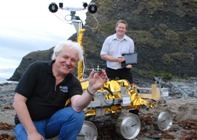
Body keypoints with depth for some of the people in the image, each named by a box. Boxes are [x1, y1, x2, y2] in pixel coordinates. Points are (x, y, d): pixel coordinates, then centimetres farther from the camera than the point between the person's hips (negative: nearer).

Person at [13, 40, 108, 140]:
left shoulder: (73, 82, -4)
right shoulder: (37, 68, -12)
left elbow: (77, 106, -26)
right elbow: (18, 101, -15)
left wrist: (92, 89, -46)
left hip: (52, 121, 3)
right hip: (27, 123, -3)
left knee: (77, 114, -25)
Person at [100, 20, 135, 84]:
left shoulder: (130, 41, 3)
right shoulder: (108, 39, -2)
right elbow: (103, 55, -6)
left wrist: (130, 63, -15)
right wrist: (117, 59, -15)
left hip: (125, 70, 1)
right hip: (111, 70, -1)